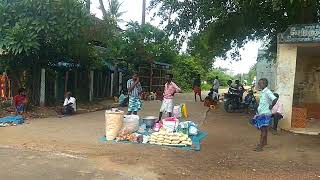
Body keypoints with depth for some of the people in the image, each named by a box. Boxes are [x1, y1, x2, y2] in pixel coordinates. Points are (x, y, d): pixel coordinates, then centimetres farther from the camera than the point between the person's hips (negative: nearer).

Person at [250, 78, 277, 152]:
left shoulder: (267, 92, -17)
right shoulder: (262, 92, 11)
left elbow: (275, 99, -31)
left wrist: (271, 107, -19)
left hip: (265, 113, -9)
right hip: (261, 113, 9)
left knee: (263, 129, -8)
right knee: (264, 128, 19)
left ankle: (261, 146, -8)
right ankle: (265, 142, 33)